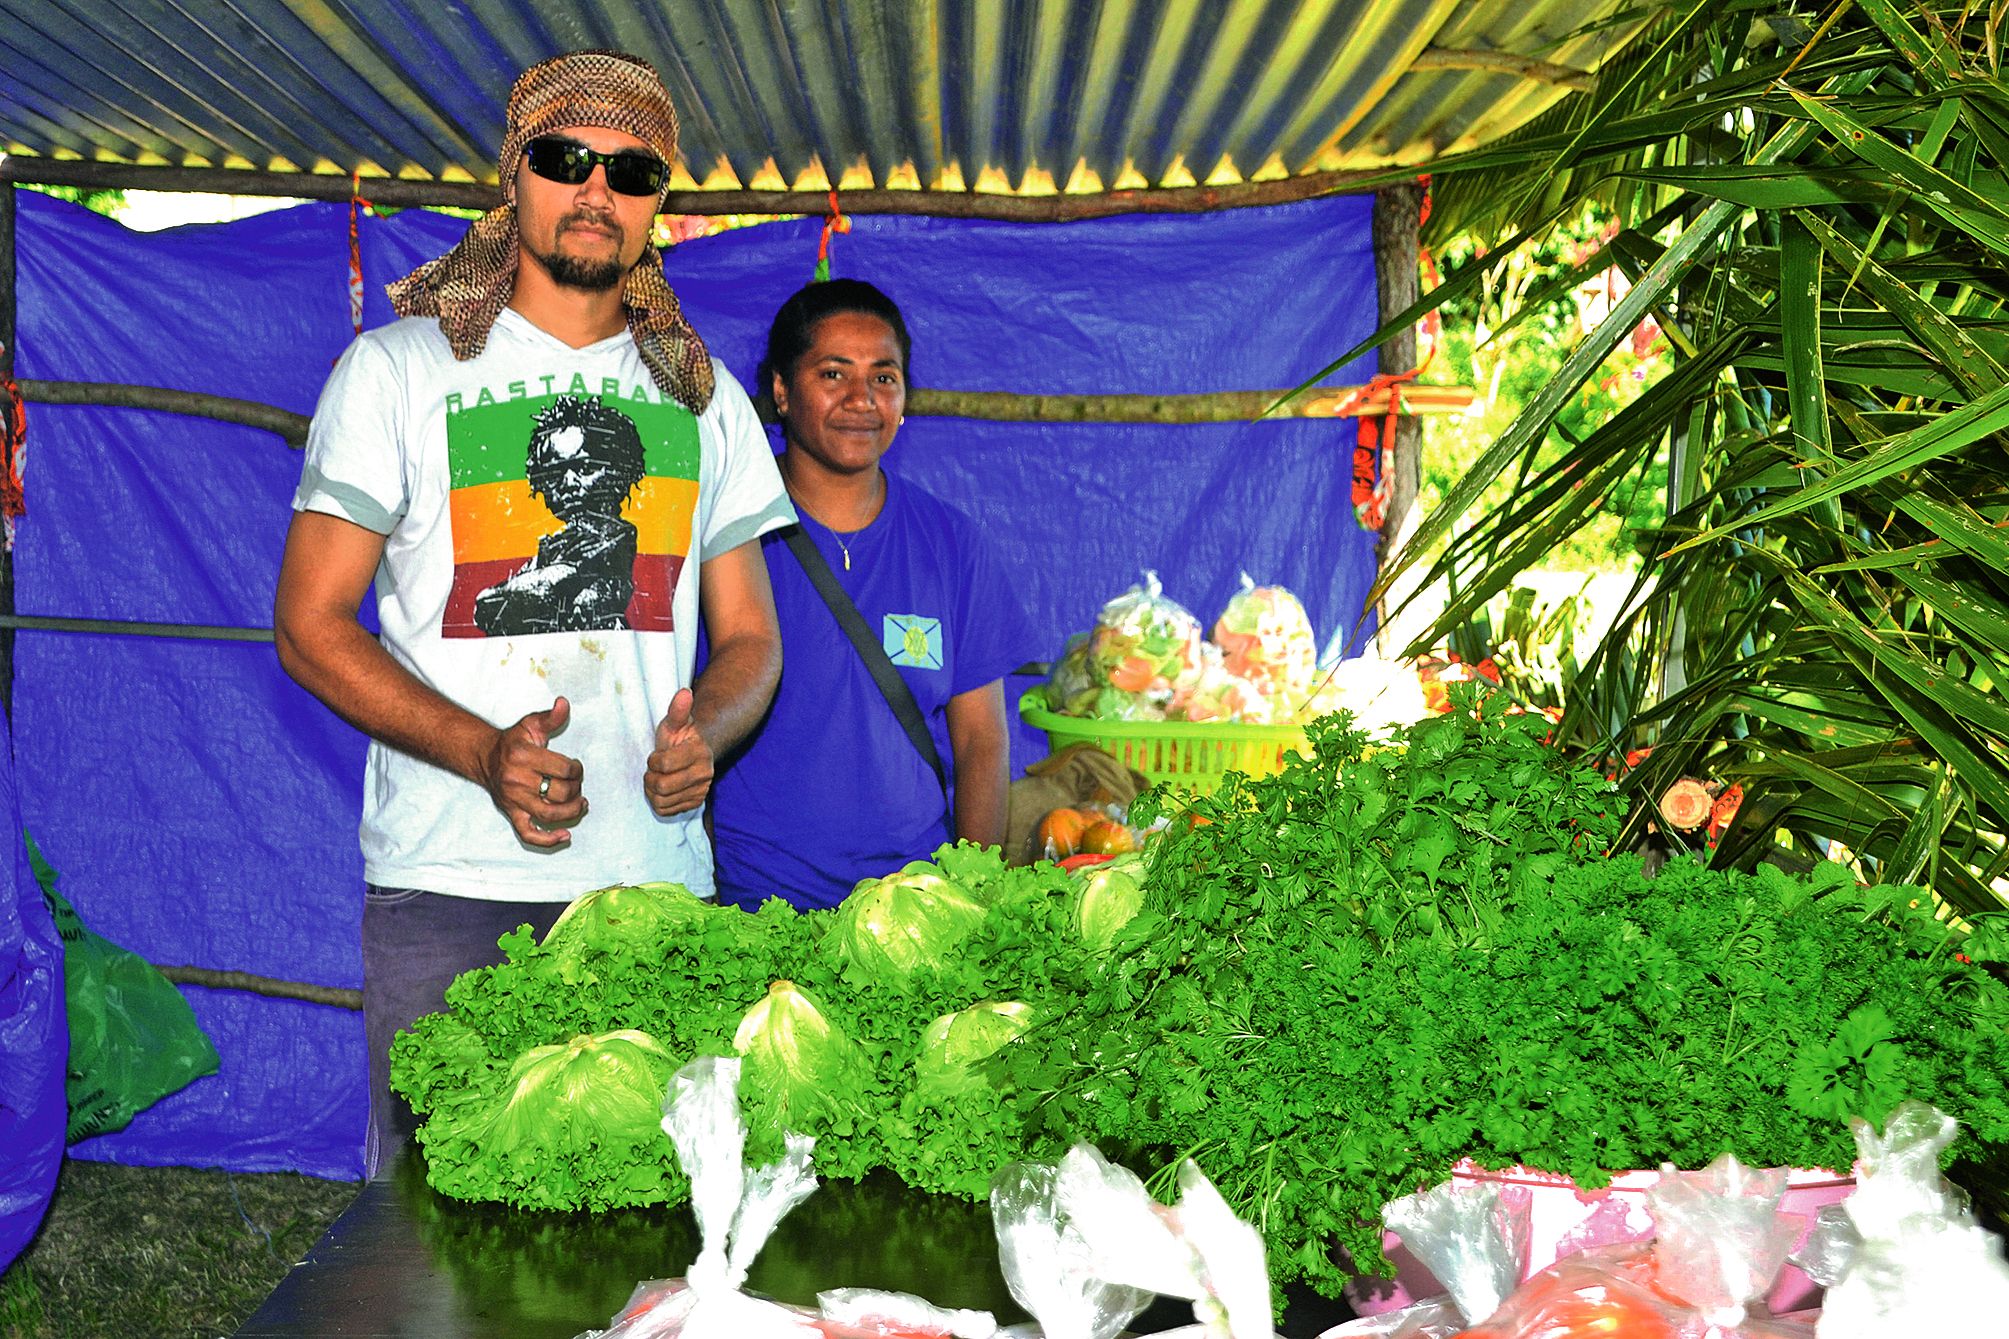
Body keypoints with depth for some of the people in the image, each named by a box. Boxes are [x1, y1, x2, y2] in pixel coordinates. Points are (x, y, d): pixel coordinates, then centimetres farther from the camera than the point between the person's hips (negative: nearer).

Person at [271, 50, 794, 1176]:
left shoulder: (706, 398, 14)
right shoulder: (399, 369, 4)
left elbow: (750, 638, 17)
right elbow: (311, 621, 0)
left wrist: (704, 733, -7)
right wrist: (482, 751, -16)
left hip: (659, 882, 3)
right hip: (452, 883, -2)